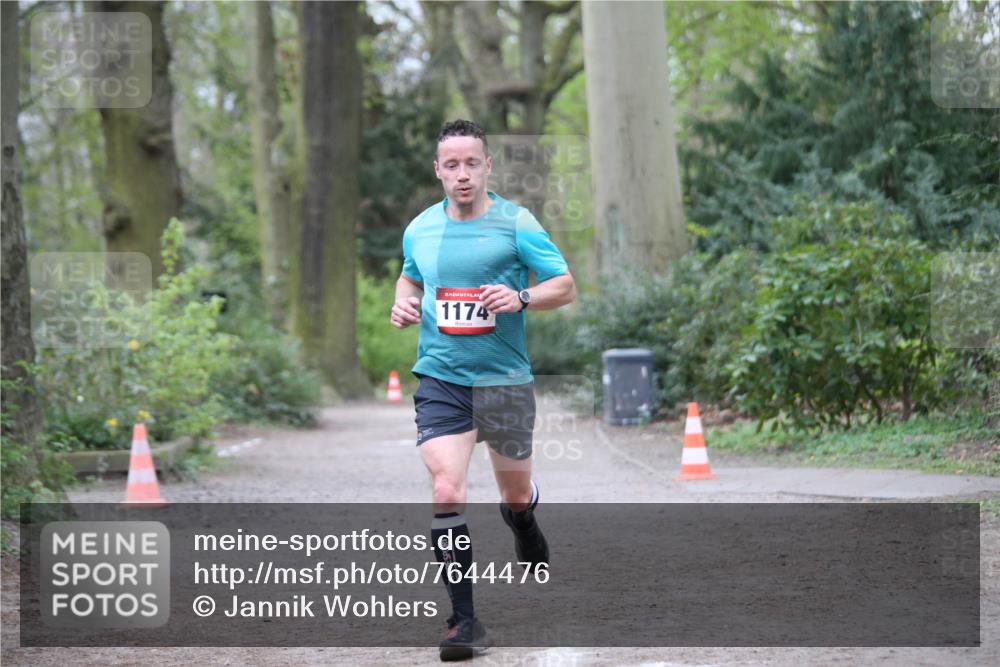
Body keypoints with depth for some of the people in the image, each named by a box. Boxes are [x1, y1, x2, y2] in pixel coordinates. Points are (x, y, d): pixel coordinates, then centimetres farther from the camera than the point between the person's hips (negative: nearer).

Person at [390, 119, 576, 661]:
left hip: (505, 380, -1)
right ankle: (464, 621, -11)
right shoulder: (419, 229, 5)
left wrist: (521, 298, -21)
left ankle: (528, 536, 54)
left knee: (516, 496, 15)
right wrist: (403, 304, 3)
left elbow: (565, 286, -3)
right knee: (446, 493, -16)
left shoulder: (516, 223, -6)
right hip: (440, 380, 1)